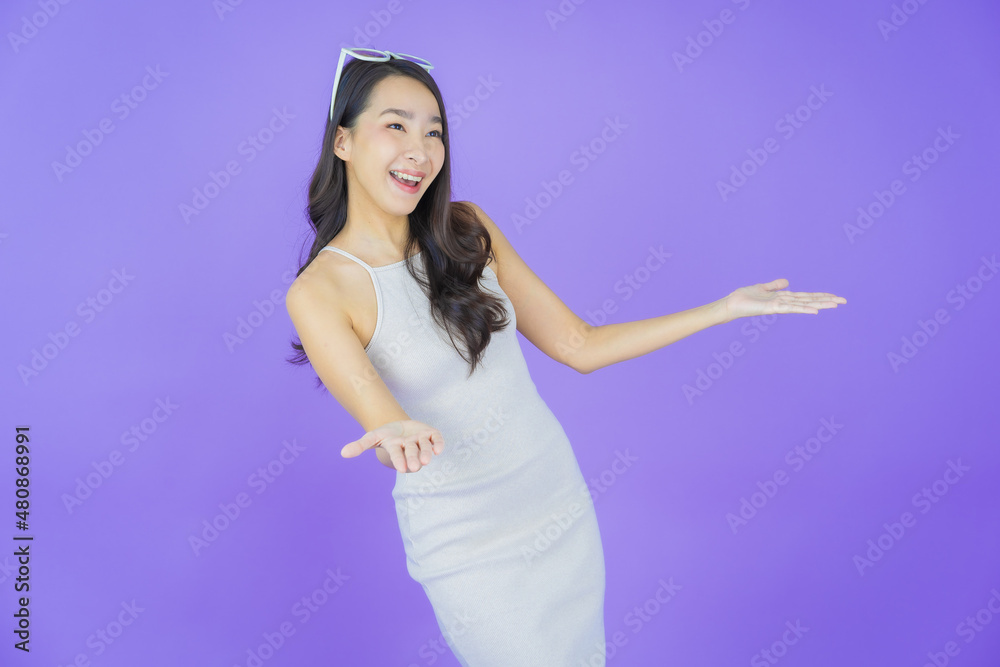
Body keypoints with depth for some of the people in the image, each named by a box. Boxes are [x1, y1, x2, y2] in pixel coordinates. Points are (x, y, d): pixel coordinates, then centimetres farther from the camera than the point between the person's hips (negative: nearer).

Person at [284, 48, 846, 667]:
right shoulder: (320, 290, -15)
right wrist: (400, 436, -52)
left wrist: (725, 308, -1)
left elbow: (580, 346, 2)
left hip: (561, 500, 5)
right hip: (468, 546, -4)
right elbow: (382, 422, -28)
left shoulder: (468, 228, -2)